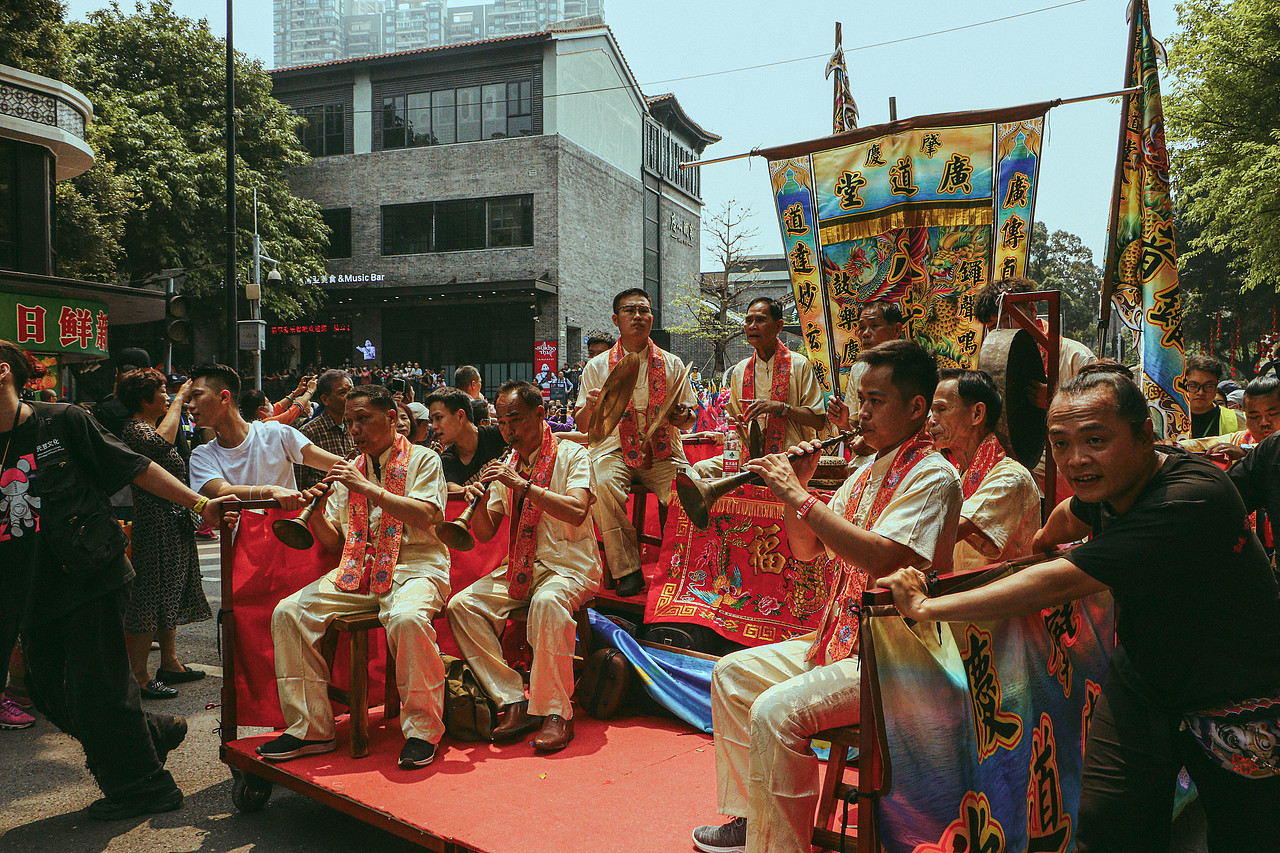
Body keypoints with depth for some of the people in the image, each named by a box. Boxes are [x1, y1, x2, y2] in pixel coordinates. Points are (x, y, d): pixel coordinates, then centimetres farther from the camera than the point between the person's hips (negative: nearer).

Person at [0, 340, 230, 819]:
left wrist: (200, 503, -9)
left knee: (95, 692, -1)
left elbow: (135, 468, -5)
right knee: (50, 694, 11)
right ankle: (155, 733, 32)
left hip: (90, 579, -6)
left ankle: (142, 786, 18)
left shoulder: (63, 422, -7)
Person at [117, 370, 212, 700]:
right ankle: (139, 677, -2)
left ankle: (170, 663, 26)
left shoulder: (150, 426, 18)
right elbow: (162, 441, -37)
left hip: (174, 522, 11)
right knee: (149, 598, -7)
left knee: (171, 595, 16)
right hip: (154, 525, -11)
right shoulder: (135, 429, -13)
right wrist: (179, 400, -27)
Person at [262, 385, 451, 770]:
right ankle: (311, 728, -3)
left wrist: (368, 487, -15)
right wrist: (317, 512, -3)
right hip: (357, 571, 6)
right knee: (288, 612, -13)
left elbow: (425, 516, -14)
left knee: (406, 618, -38)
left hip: (416, 566, -6)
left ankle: (422, 731, -20)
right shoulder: (349, 472, 19)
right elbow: (334, 542, 18)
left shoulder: (423, 459, 4)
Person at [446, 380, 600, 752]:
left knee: (548, 601, -38)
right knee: (461, 605, -16)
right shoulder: (508, 466, 13)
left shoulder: (572, 455, -3)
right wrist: (480, 505, -9)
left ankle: (555, 714, -27)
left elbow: (576, 511, -22)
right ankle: (514, 703, -13)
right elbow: (485, 534, 12)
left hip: (570, 565, -6)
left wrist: (522, 484, -24)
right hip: (520, 569, 6)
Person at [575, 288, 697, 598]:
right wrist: (590, 407, -15)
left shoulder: (671, 364, 13)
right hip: (614, 447, 0)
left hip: (662, 449, 1)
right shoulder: (597, 366, 10)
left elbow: (689, 419, 15)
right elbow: (582, 425, 8)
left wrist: (682, 416, -9)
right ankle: (627, 569, -21)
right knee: (603, 485, -33)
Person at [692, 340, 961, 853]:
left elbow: (878, 557, -30)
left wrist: (799, 496, -26)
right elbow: (806, 551, 14)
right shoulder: (868, 472, 14)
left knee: (775, 712, -27)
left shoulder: (933, 476, -15)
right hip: (841, 638, 10)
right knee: (732, 673, 9)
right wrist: (795, 487, -3)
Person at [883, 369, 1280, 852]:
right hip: (1143, 683, 6)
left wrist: (926, 607, -33)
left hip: (1240, 704, -6)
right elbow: (1072, 515, 21)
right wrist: (1041, 542, 41)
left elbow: (1060, 584, -37)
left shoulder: (1191, 501, -33)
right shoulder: (1111, 481, -6)